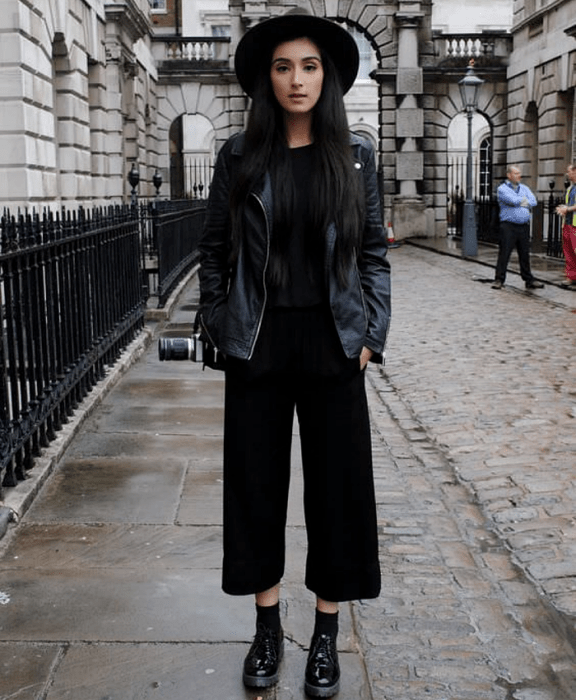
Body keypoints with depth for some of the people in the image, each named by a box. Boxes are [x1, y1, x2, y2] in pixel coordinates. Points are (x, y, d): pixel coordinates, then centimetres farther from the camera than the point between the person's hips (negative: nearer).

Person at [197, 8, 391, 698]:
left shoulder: (354, 156, 3)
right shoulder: (240, 156, 1)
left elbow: (374, 252, 4)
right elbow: (214, 250, 5)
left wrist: (370, 335, -2)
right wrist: (219, 330, 1)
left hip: (331, 344, 0)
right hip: (258, 346, 0)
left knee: (337, 484, 6)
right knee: (258, 482, 8)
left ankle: (326, 634, 23)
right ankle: (267, 626, 26)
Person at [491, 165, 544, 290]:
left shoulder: (524, 188, 17)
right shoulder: (502, 189, 0)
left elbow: (533, 202, 2)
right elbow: (513, 200, -16)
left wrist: (519, 202, -6)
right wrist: (524, 200, 0)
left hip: (524, 226, 5)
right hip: (508, 226, -5)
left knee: (525, 254, 8)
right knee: (504, 253, -5)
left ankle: (529, 280, 15)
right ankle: (499, 280, 2)